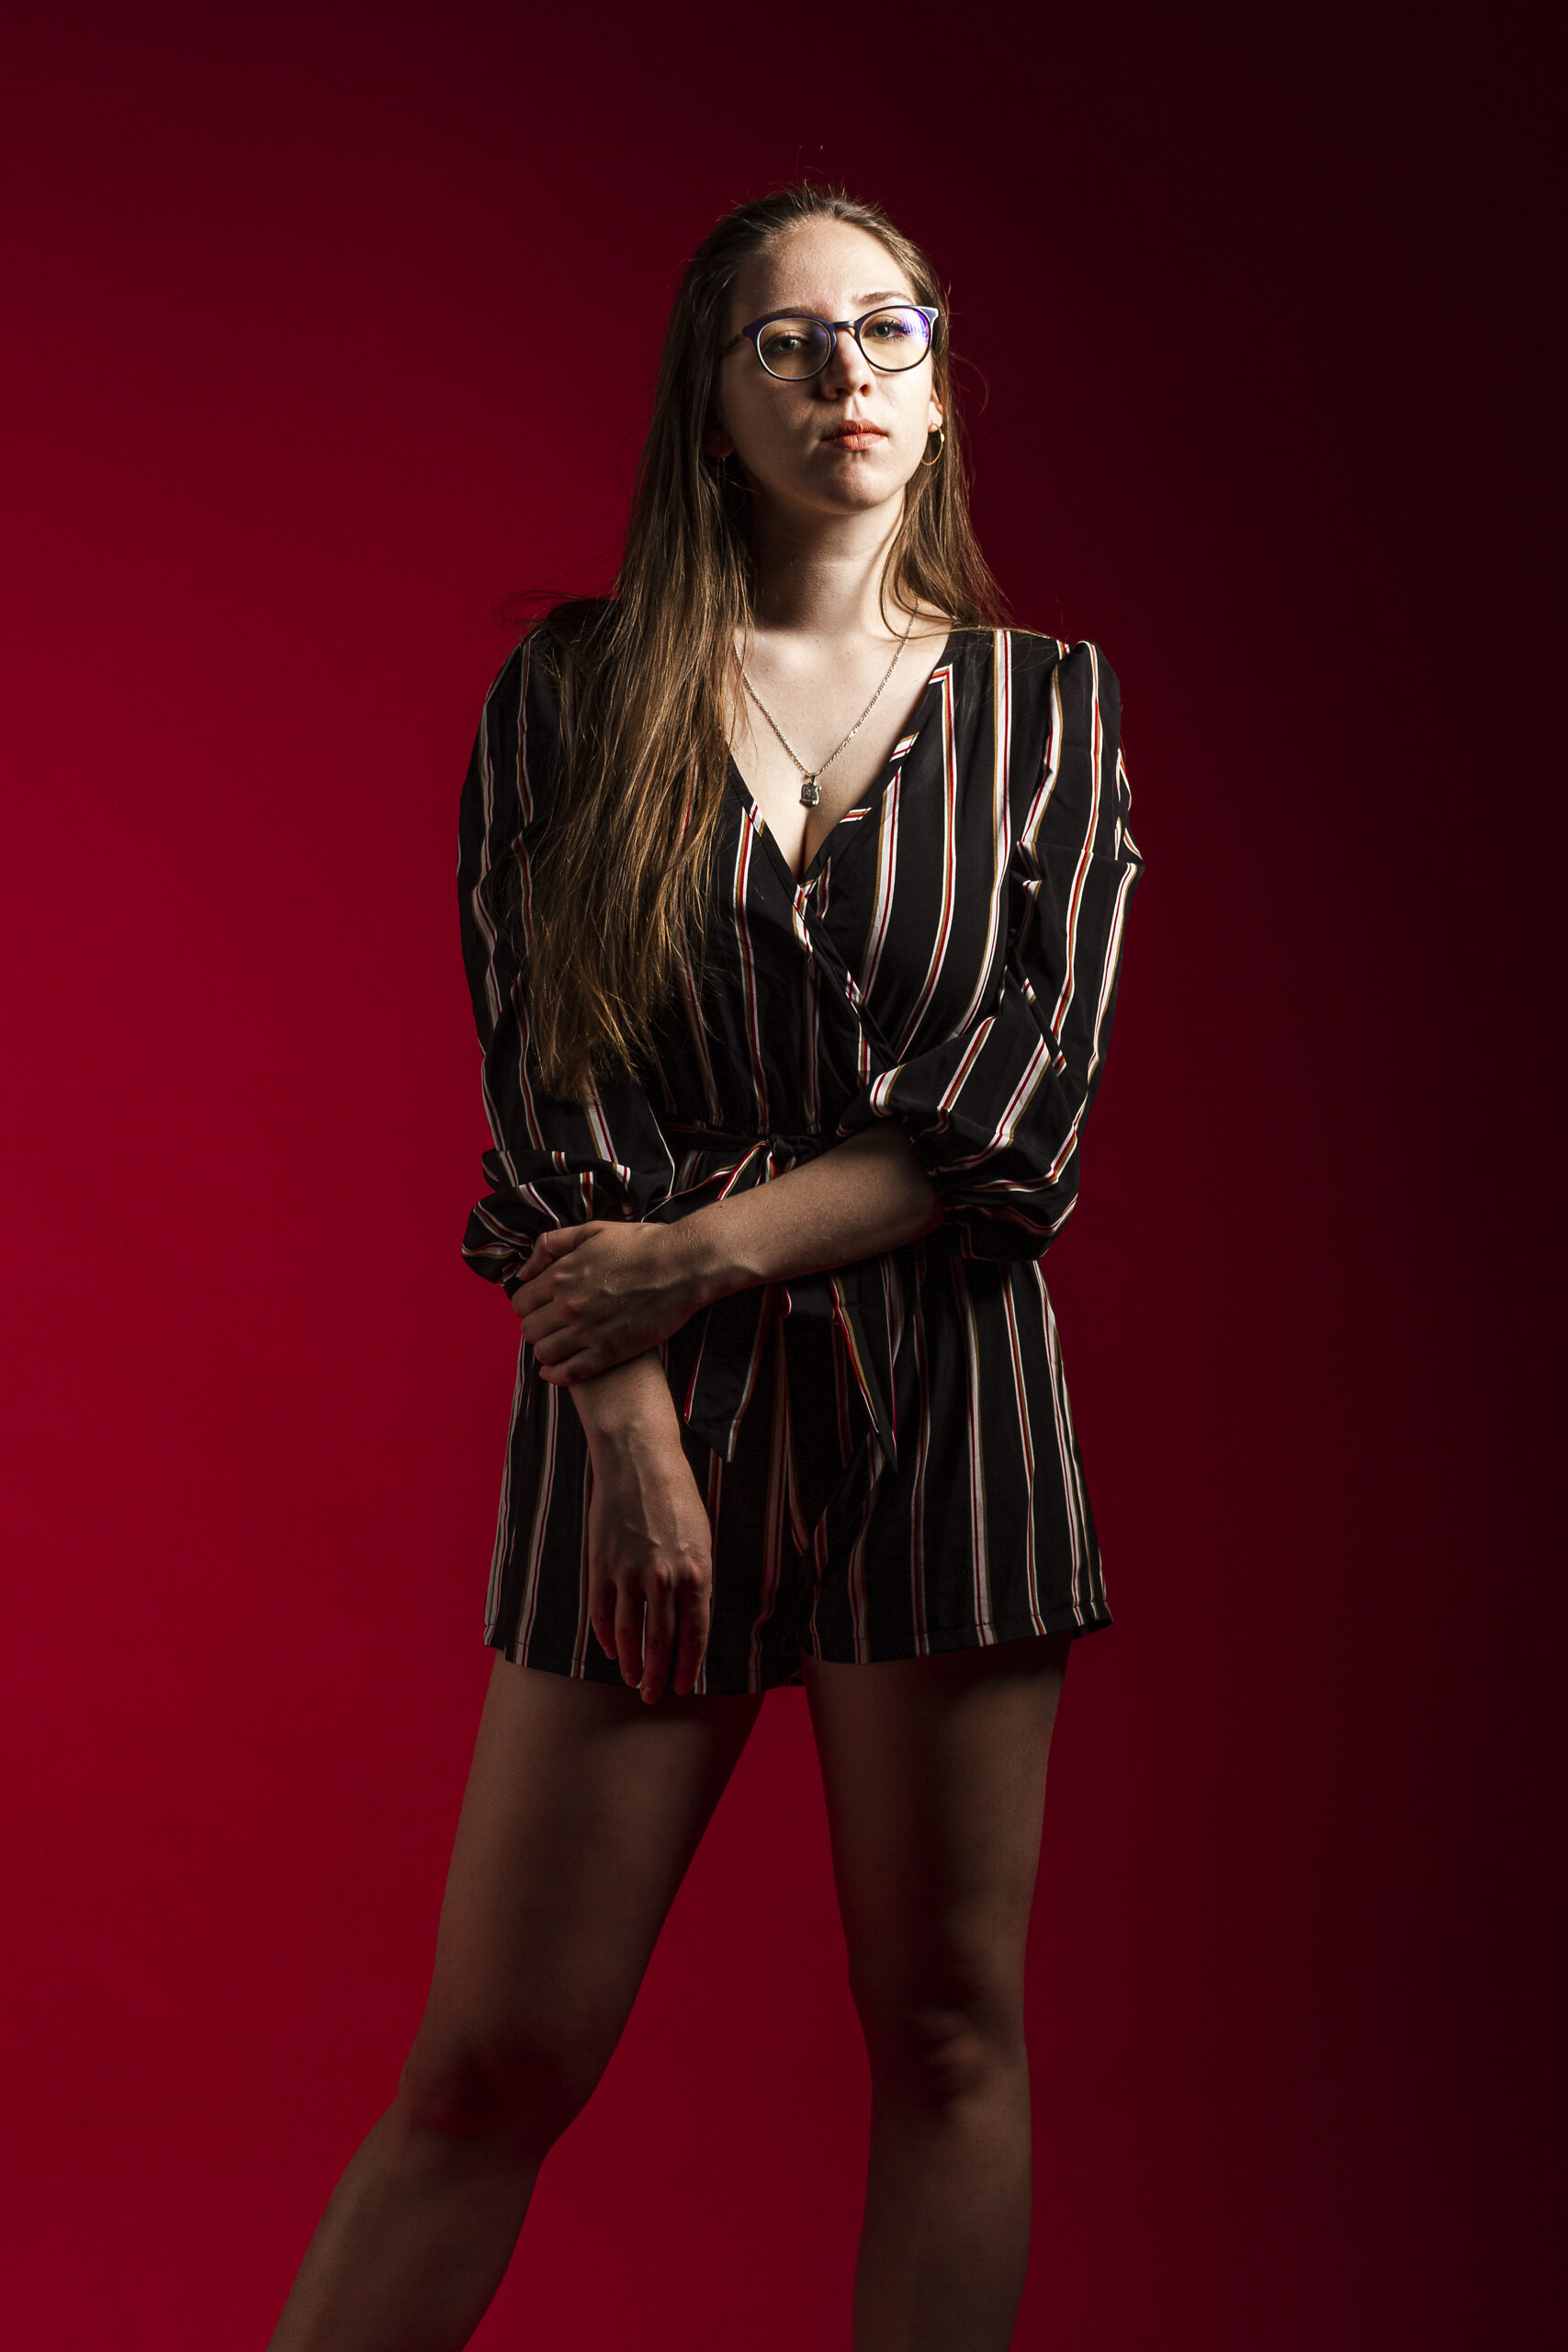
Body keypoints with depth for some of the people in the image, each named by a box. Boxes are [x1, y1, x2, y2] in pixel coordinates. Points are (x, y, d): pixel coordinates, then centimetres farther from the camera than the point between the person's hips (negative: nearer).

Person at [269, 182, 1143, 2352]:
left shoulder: (1043, 704, 7)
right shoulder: (571, 692, 5)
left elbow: (1022, 1113, -3)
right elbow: (541, 1109, -2)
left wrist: (711, 1247, -12)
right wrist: (633, 1430, -11)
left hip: (943, 1398, 1)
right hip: (643, 1404, -1)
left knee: (947, 2032, 7)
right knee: (489, 2064, 2)